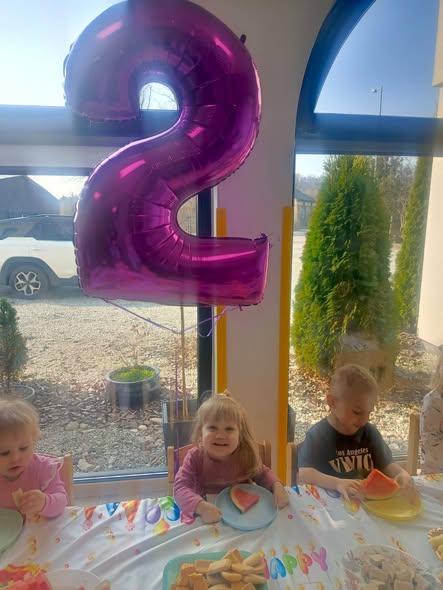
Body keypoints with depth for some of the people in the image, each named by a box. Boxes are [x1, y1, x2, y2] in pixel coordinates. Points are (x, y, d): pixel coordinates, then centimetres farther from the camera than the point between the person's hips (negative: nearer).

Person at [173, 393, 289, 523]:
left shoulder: (246, 454, -12)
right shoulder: (195, 456, -17)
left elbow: (263, 474, 5)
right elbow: (180, 487, -23)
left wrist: (277, 486, -15)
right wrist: (201, 507, -39)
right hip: (207, 519, -1)